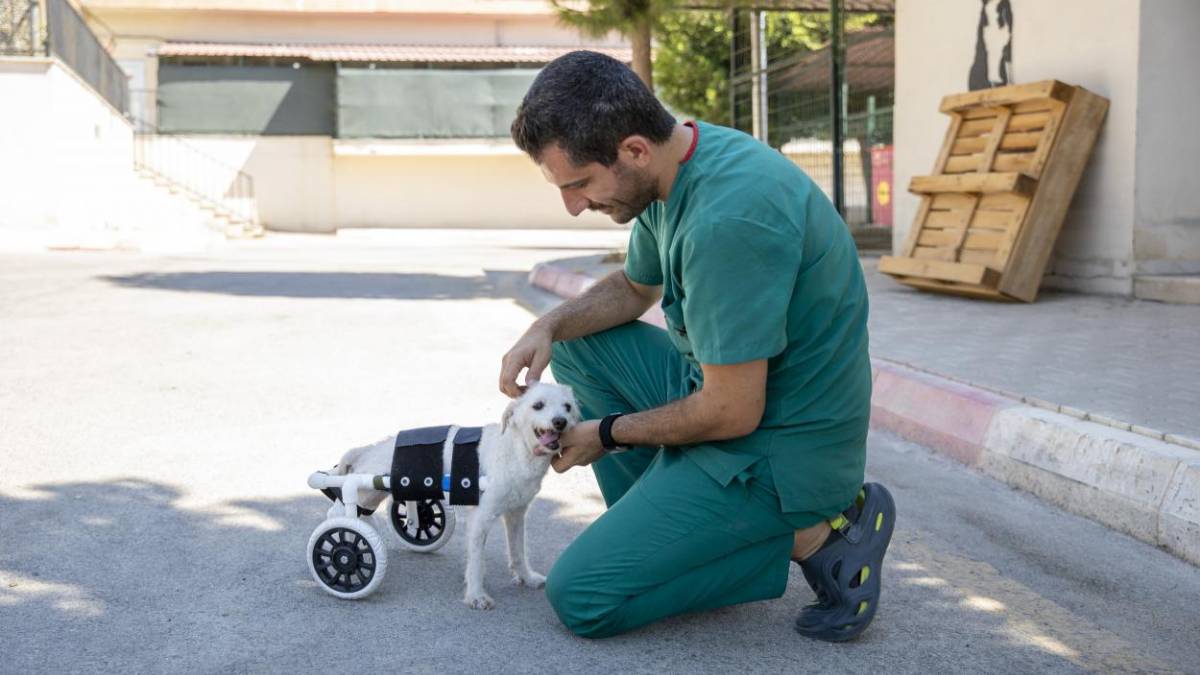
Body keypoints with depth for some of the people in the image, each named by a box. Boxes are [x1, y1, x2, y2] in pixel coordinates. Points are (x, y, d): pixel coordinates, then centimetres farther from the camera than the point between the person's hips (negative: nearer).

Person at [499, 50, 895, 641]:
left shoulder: (727, 218, -30)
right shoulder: (674, 165, 0)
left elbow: (733, 413, -25)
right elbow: (634, 286, 20)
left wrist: (609, 433, -8)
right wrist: (549, 327, 0)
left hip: (780, 450, -9)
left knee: (581, 598, -11)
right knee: (577, 344, 15)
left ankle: (810, 537, -4)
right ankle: (659, 526, 12)